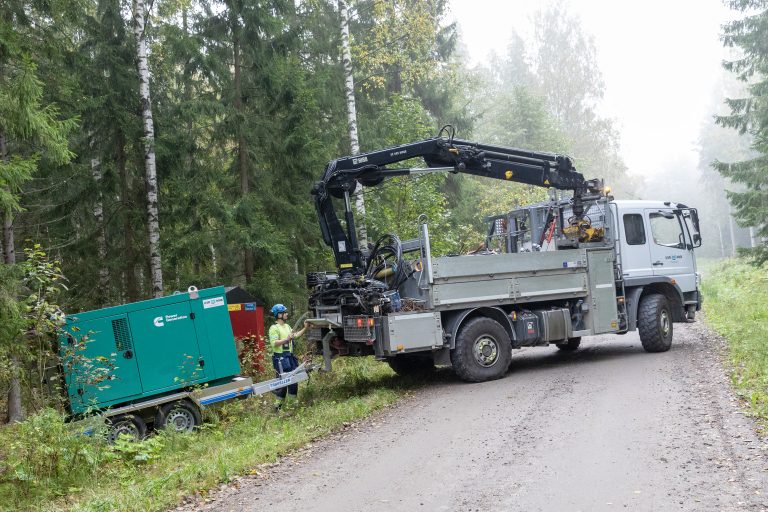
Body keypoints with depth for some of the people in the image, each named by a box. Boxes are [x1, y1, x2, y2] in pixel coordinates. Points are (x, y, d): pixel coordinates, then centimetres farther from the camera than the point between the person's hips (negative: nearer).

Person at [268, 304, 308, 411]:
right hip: (280, 358, -9)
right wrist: (287, 339, -26)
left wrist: (305, 328, 15)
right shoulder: (274, 328, -12)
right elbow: (274, 343, -21)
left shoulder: (287, 326, 17)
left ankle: (292, 400, 23)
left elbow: (295, 336, 20)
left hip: (290, 356, 9)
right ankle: (279, 404, 0)